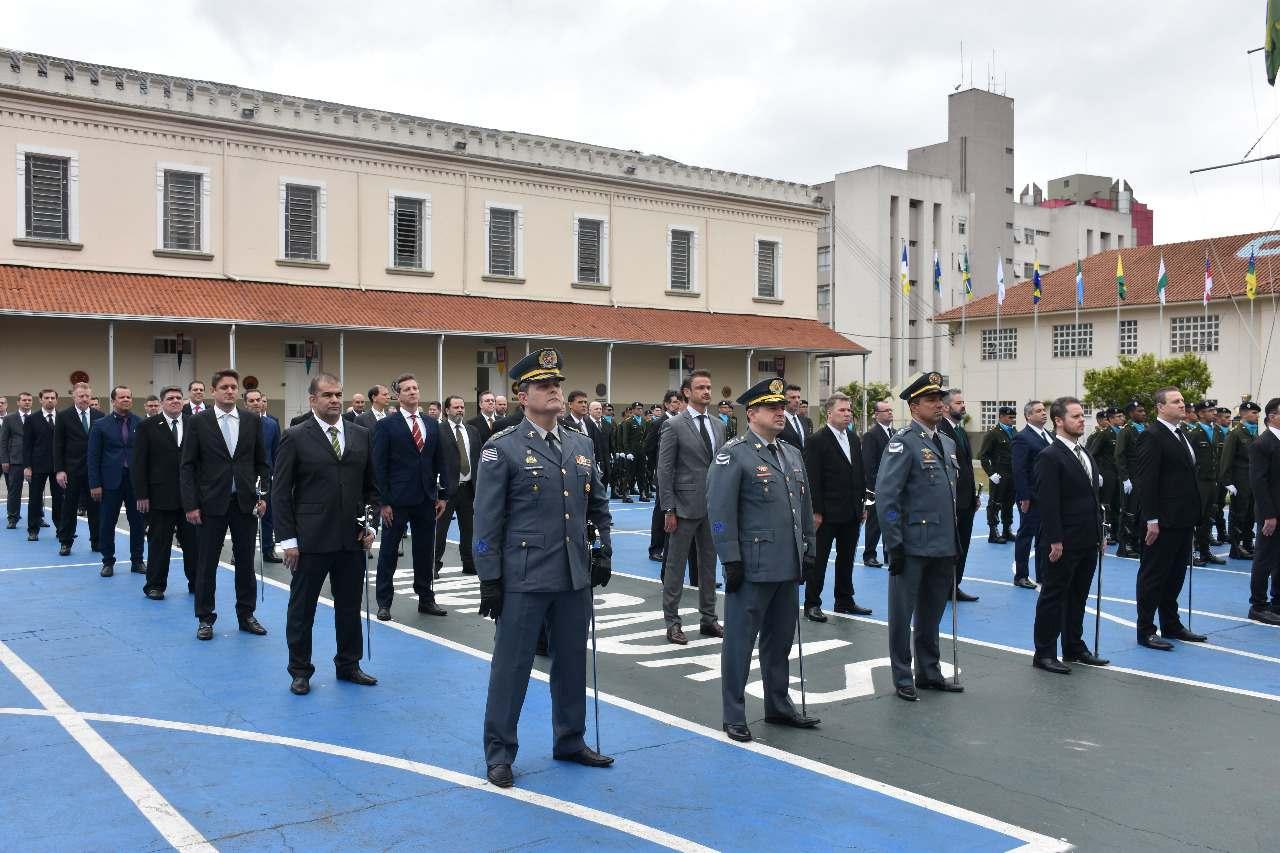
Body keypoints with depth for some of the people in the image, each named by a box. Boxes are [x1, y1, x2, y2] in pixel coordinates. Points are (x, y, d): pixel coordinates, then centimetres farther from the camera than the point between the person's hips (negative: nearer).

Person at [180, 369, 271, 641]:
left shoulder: (253, 420, 5)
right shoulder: (197, 422, -2)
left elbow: (262, 462, 9)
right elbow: (188, 466, -3)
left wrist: (263, 495, -1)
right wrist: (190, 504, -8)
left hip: (246, 503, 2)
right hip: (211, 503, -2)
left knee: (245, 562, 9)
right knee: (207, 564, 5)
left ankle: (246, 615, 20)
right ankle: (205, 619, 17)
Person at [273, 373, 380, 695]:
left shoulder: (361, 435, 7)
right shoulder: (295, 437, -4)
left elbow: (371, 485, 14)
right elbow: (280, 492, -5)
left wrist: (371, 525, 3)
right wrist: (287, 539, -9)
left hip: (352, 538, 4)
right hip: (310, 540, -3)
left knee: (350, 607, 12)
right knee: (302, 608, 7)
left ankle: (348, 665, 27)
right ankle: (300, 671, 21)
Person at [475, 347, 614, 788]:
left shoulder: (581, 445, 10)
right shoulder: (502, 448, -7)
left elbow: (598, 505, 19)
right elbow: (487, 519, -8)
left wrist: (603, 553, 10)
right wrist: (489, 578, -10)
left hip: (575, 578, 5)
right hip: (524, 580, -5)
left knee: (572, 663, 16)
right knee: (511, 667, 4)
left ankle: (570, 741, 32)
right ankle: (499, 752, 18)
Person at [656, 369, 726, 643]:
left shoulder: (718, 425, 11)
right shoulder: (674, 425, -7)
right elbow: (664, 470, -9)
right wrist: (668, 510, -13)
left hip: (713, 507, 6)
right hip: (685, 506, -6)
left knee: (709, 564, 13)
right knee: (675, 565, 3)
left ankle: (708, 619, 23)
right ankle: (672, 622, 11)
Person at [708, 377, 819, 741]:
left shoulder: (793, 454, 14)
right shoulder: (733, 454, -9)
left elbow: (805, 508, 19)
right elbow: (720, 511, -14)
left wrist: (808, 553, 14)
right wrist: (731, 560, -16)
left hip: (789, 567, 7)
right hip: (752, 568, -7)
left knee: (780, 640, 17)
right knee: (740, 642, 2)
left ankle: (779, 706, 30)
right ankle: (734, 716, 12)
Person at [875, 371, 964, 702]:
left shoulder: (947, 443, 13)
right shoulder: (903, 442, -12)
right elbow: (886, 496, -16)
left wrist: (955, 540, 17)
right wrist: (894, 544, -17)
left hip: (943, 547, 8)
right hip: (913, 546, -8)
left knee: (932, 613, 18)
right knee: (902, 614, 5)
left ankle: (930, 673, 30)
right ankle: (902, 678, 16)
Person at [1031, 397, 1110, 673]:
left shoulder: (1086, 455, 15)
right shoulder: (1049, 457, -13)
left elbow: (1093, 497, 19)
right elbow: (1047, 504, -17)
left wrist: (1100, 533, 15)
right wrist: (1055, 542, -20)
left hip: (1087, 543, 8)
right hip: (1062, 546, -8)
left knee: (1077, 598, 16)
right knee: (1053, 598, 0)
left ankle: (1074, 648, 27)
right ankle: (1044, 654, 8)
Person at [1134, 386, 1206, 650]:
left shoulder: (1181, 434, 14)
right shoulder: (1152, 437, -13)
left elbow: (1188, 474, 17)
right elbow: (1146, 482, -18)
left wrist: (1193, 515, 13)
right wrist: (1151, 520, -21)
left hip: (1183, 520, 9)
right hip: (1163, 521, -9)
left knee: (1175, 576, 17)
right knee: (1153, 576, 0)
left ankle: (1171, 625, 28)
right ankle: (1145, 631, 7)